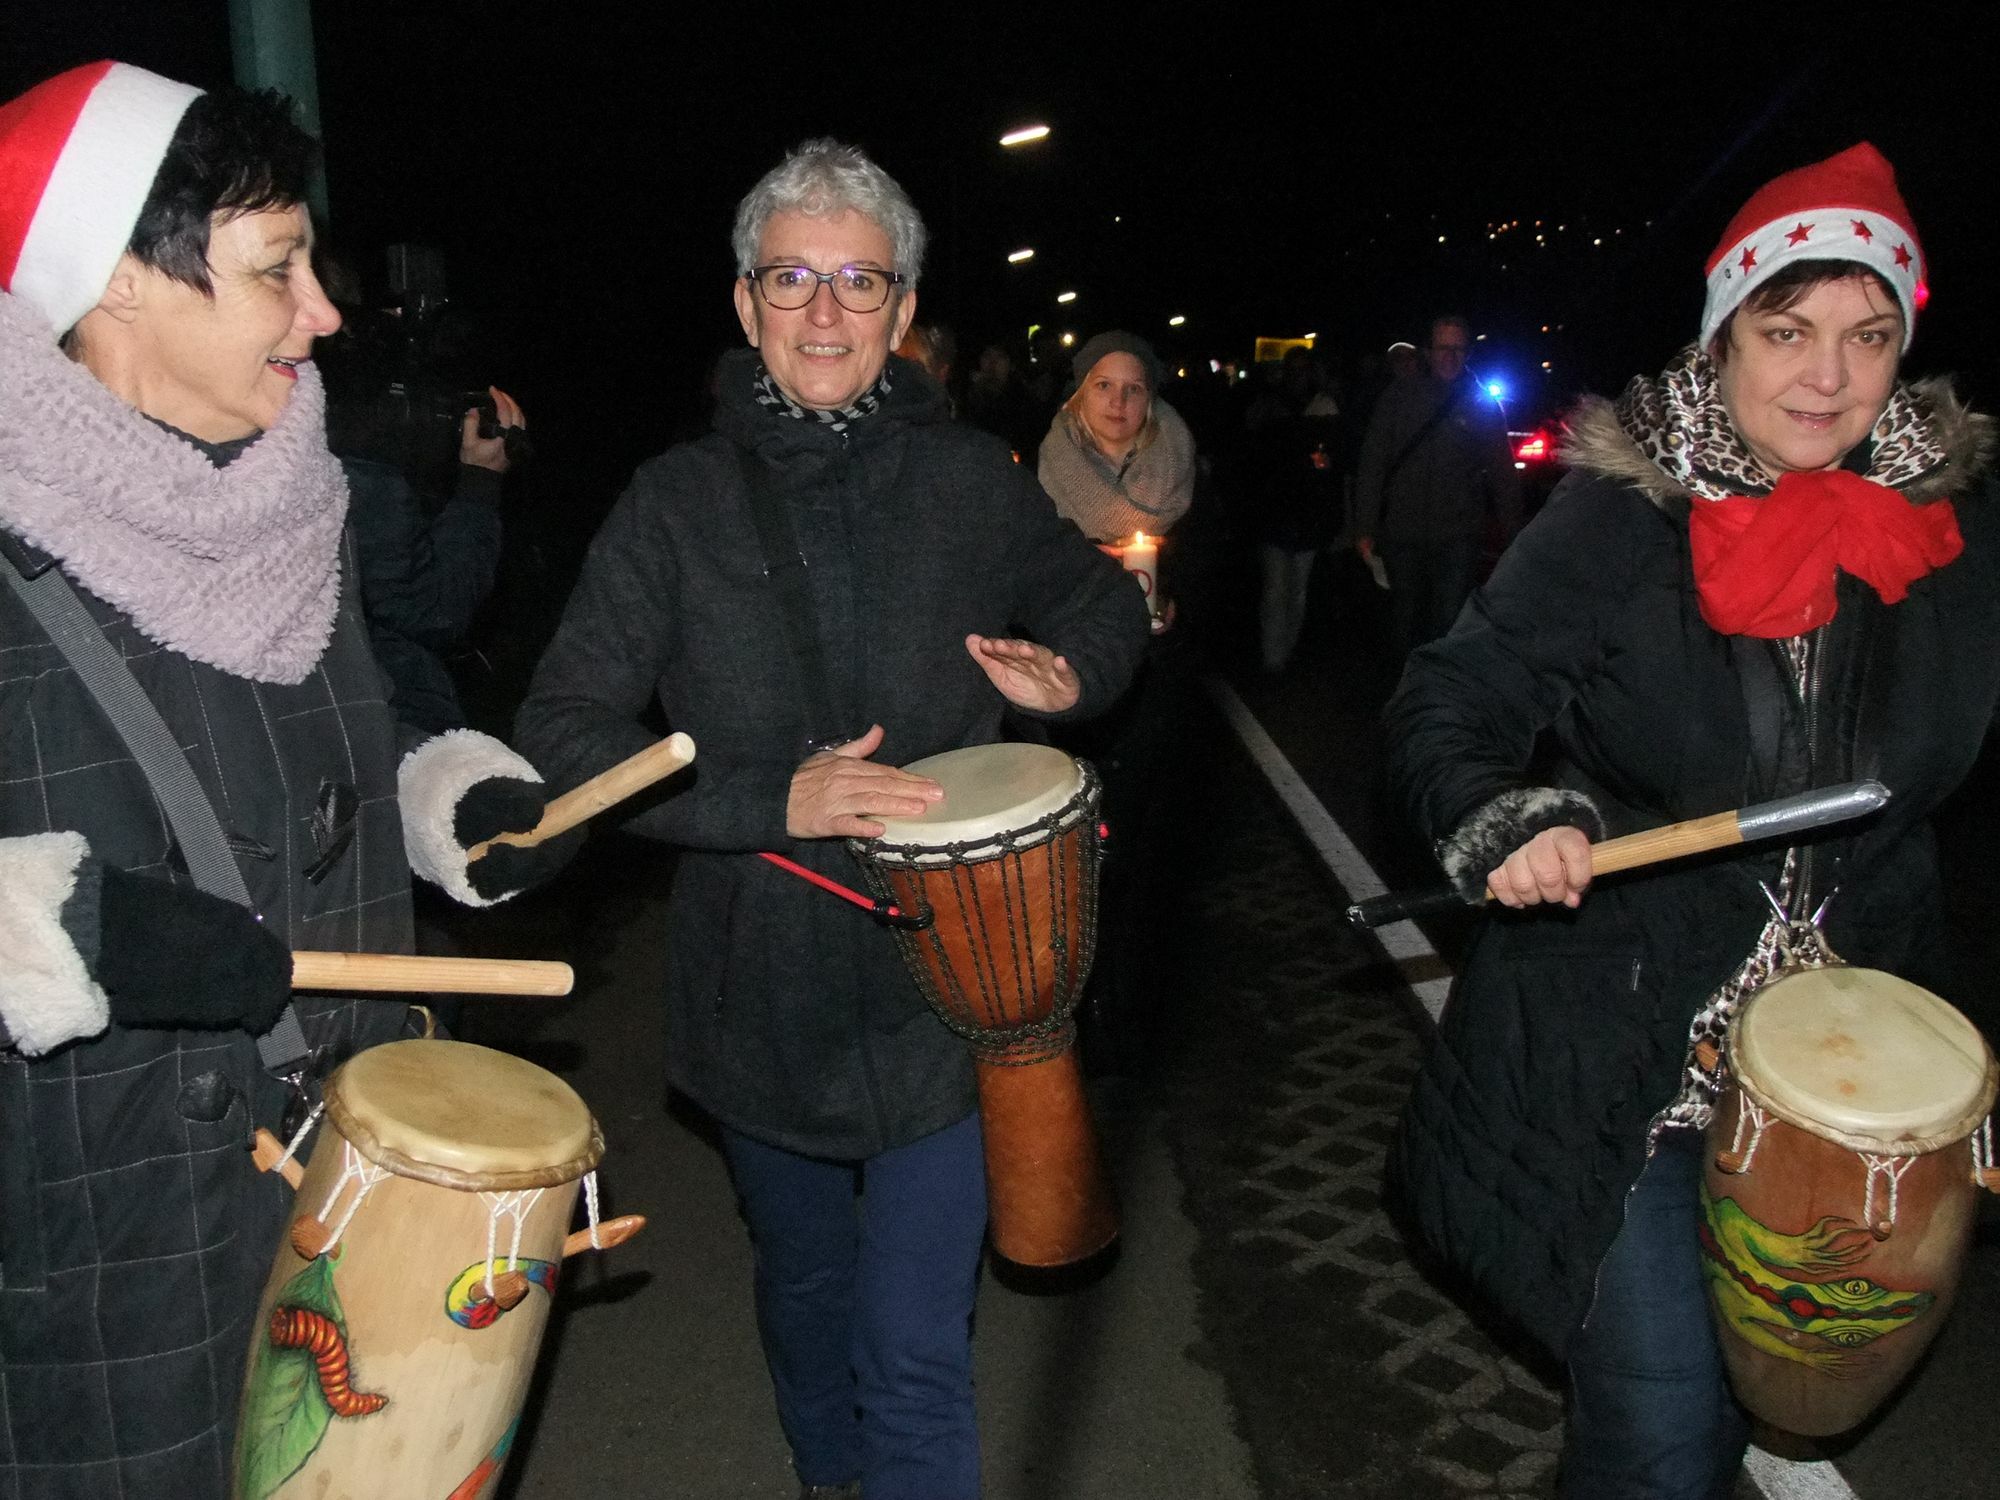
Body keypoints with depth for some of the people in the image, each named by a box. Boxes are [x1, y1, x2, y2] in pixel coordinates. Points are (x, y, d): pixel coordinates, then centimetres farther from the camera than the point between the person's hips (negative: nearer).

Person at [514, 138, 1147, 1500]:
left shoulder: (973, 482, -3)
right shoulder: (681, 500, -6)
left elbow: (1106, 597, 14)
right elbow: (564, 728, -11)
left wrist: (1074, 671, -10)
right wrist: (772, 799, -24)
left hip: (937, 986, -1)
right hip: (760, 994, 2)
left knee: (915, 1356, -3)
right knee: (805, 1289, 25)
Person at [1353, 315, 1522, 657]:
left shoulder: (1482, 405, 4)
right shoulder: (1399, 398, 5)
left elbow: (1502, 474, 7)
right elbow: (1372, 465, 3)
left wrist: (1513, 534, 2)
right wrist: (1365, 529, -3)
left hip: (1458, 539, -2)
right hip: (1402, 537, 2)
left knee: (1449, 627, -11)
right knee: (1406, 625, 12)